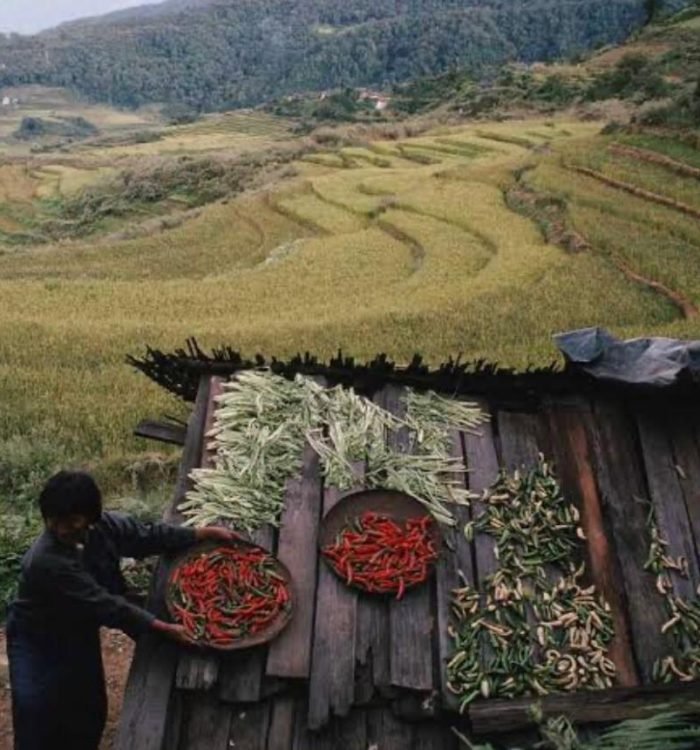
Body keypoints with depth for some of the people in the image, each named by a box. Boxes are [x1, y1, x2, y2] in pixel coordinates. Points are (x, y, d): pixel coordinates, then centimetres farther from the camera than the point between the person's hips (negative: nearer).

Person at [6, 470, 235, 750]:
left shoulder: (103, 525, -19)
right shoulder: (45, 562, -37)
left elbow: (148, 536, -5)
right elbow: (104, 604, -35)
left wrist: (205, 533, -7)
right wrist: (165, 629, -33)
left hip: (80, 635, 6)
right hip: (37, 643, -6)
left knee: (90, 712, 15)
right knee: (37, 720, -4)